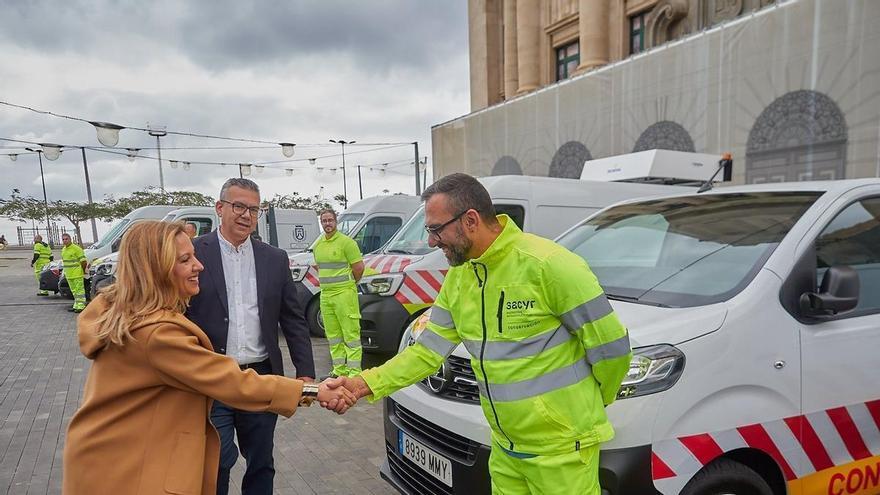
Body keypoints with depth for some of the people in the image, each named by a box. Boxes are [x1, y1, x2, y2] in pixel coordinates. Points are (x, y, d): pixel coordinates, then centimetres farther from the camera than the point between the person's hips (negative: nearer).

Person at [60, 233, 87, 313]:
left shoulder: (76, 248, -12)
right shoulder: (63, 250, 14)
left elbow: (83, 260, -13)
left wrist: (83, 270, -6)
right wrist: (65, 272, 20)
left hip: (77, 274, -9)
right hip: (69, 275, 9)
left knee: (79, 290, -8)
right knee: (74, 291, 15)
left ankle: (81, 306, -7)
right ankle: (76, 306, 22)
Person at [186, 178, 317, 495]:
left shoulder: (276, 259, 5)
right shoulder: (194, 253, -4)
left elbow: (294, 320, 6)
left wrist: (305, 372, 0)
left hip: (263, 377, 3)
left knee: (261, 464, 16)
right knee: (216, 463, 3)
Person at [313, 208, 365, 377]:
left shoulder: (346, 242, -9)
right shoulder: (318, 245, 12)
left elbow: (359, 267, -9)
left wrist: (350, 284, 3)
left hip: (344, 294, -7)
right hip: (325, 294, 7)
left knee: (351, 333, -5)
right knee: (332, 335, 13)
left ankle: (354, 371, 0)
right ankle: (339, 370, 23)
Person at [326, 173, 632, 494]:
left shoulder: (549, 264, -23)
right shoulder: (457, 278, 1)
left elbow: (611, 346, -15)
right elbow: (428, 351, 3)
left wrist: (587, 405, 2)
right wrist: (366, 384, -9)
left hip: (561, 448, -6)